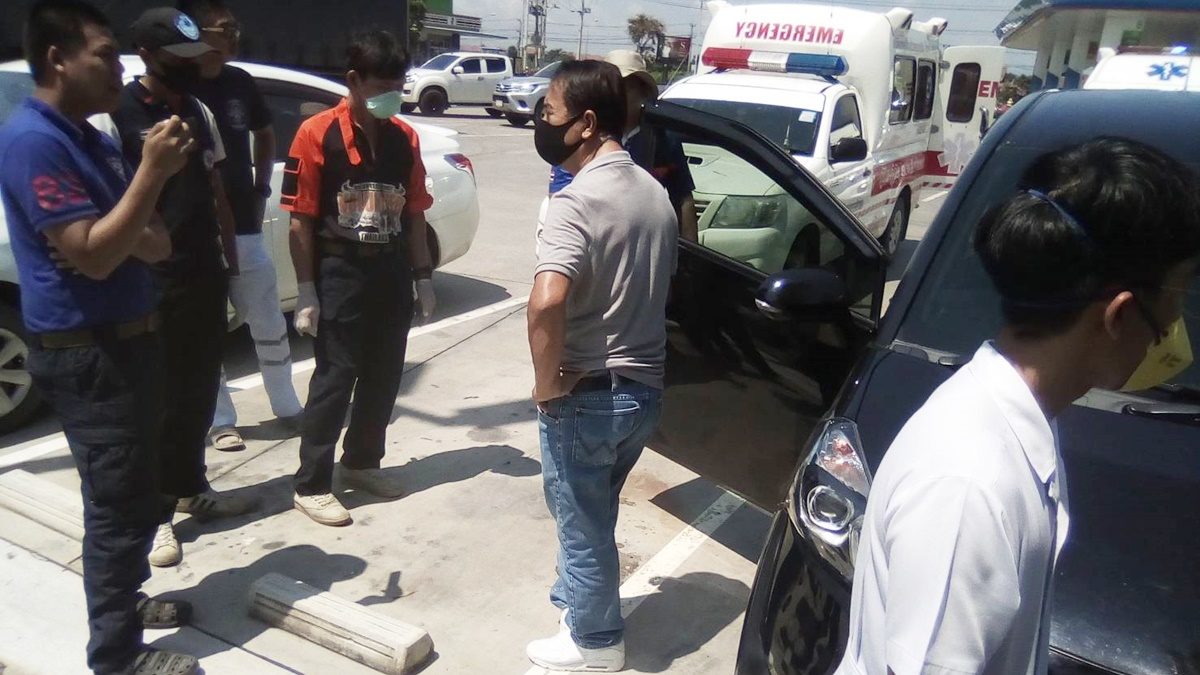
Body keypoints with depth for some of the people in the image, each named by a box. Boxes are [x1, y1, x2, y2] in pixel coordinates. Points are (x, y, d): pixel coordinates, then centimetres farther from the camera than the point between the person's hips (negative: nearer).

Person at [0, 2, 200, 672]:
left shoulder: (93, 138, 12)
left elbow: (155, 245, 13)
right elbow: (91, 255, -24)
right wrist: (153, 172, -23)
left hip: (126, 339, 9)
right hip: (85, 353, -9)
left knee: (135, 493, 20)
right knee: (119, 504, -1)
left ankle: (124, 598, 38)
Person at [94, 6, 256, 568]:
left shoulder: (200, 113, 11)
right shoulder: (114, 117, -10)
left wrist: (229, 256, 14)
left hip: (205, 277, 6)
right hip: (149, 283, -6)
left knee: (199, 390, 15)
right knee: (154, 397, 3)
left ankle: (190, 487, 31)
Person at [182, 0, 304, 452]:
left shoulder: (241, 82, 5)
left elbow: (265, 135, 22)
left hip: (245, 230, 4)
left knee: (270, 326, 12)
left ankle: (287, 407, 29)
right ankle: (221, 422, 21)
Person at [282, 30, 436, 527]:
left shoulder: (405, 137, 5)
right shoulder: (317, 134, -10)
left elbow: (414, 214, 10)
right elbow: (300, 220, -9)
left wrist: (422, 276, 9)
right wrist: (307, 290, -11)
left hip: (392, 273, 5)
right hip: (340, 274, -5)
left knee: (384, 375, 12)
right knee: (335, 377, 0)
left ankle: (361, 462, 32)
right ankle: (311, 486, 13)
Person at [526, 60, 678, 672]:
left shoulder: (577, 201, -21)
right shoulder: (655, 193, 7)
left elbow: (547, 302, -35)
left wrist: (547, 384, -21)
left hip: (589, 396, -8)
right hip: (644, 387, 8)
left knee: (583, 523, 12)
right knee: (590, 513, 27)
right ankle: (578, 598, 46)